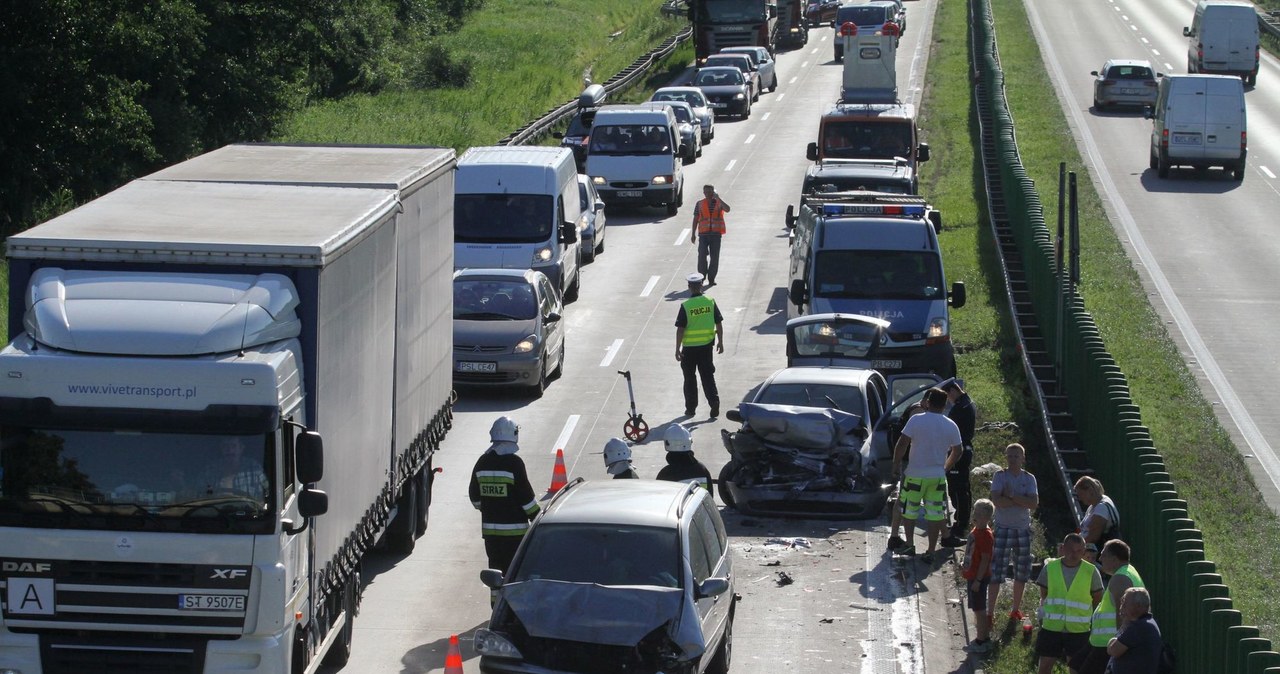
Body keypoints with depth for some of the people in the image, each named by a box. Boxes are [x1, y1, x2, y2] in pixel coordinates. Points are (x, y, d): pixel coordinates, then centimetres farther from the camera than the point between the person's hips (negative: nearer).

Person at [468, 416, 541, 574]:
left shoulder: (483, 462, 4)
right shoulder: (514, 463, -13)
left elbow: (474, 495, 13)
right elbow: (526, 496, -12)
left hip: (489, 528, 5)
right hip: (514, 529, -5)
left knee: (495, 565, 12)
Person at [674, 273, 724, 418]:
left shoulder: (685, 306, -13)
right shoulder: (710, 302, -3)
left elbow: (680, 329, -12)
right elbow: (719, 323, 1)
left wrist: (677, 349, -6)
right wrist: (720, 341, 11)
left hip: (689, 347, -2)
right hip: (706, 346, 2)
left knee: (690, 378, 11)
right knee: (708, 376, 9)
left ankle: (691, 408, 17)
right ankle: (714, 402, -7)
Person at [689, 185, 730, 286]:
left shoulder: (719, 203, 4)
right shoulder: (699, 204, 6)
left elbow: (727, 209, -17)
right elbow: (695, 220, 9)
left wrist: (718, 198, -17)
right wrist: (693, 234, 5)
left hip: (716, 234, 0)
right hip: (704, 234, 0)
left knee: (714, 257, 1)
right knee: (702, 256, -10)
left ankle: (711, 279, 8)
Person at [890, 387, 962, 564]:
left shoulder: (916, 420, -11)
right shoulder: (951, 426, 1)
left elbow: (901, 445, -13)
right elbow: (957, 452, 10)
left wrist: (896, 465, -1)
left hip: (915, 475, -3)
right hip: (938, 477, 3)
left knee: (909, 510, 16)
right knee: (935, 514, 6)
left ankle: (910, 544, 22)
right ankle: (930, 551, 6)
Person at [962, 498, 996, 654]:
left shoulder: (985, 535, -21)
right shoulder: (976, 530, 8)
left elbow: (985, 559, -22)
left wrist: (977, 580, -22)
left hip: (979, 577, -10)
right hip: (973, 576, 10)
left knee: (979, 609, -2)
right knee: (979, 609, 17)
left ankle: (981, 641, 5)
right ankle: (984, 637, 26)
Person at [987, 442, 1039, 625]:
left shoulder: (1029, 479, 2)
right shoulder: (1000, 476, -4)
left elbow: (1034, 504, -11)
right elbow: (997, 500, -19)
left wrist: (1011, 496, -17)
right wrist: (1022, 500, -16)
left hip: (1023, 529, 3)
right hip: (1003, 528, -3)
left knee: (1022, 571, 10)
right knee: (997, 570, -6)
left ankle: (1016, 610, 24)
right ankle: (991, 610, -4)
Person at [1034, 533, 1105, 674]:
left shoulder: (1091, 572, -4)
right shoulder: (1050, 568, 0)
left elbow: (1098, 600, 6)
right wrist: (1041, 619, 6)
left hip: (1079, 630, -1)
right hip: (1051, 627, 1)